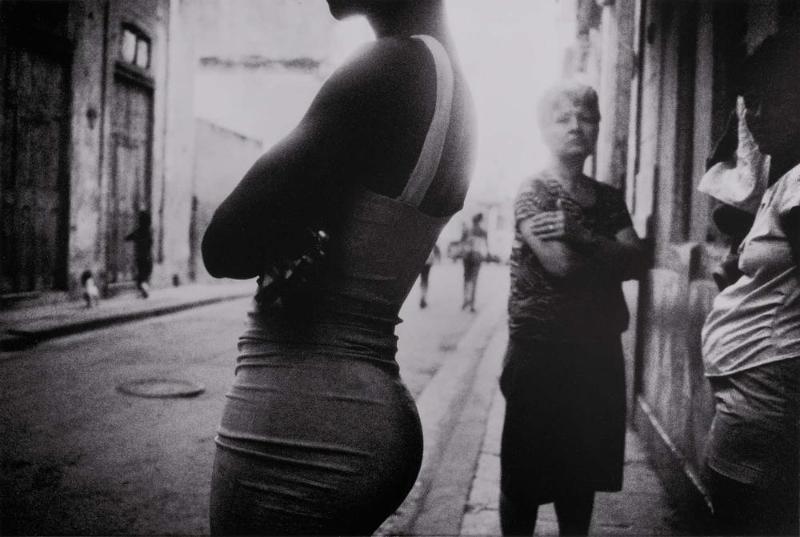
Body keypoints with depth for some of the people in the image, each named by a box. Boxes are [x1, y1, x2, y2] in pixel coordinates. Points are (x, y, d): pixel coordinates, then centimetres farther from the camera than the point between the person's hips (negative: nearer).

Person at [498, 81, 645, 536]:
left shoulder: (609, 197, 11)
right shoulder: (533, 190, -5)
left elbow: (639, 258, -4)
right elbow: (560, 263, -19)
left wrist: (579, 235, -18)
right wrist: (613, 257, -3)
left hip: (599, 353, 5)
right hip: (541, 351, -5)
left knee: (584, 469, 15)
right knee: (527, 471, 3)